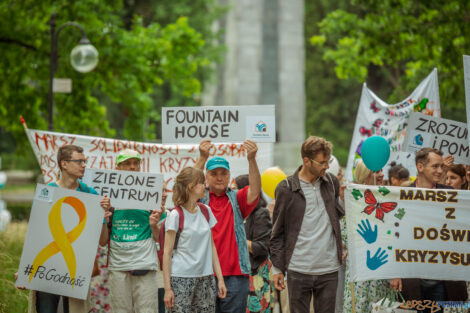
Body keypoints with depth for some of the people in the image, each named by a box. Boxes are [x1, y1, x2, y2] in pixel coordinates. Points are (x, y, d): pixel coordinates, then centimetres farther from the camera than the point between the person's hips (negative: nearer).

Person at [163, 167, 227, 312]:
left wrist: (220, 278, 9)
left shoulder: (206, 211, 10)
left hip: (205, 278, 5)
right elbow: (167, 252, -7)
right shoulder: (176, 215, -7)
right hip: (181, 278, -5)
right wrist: (167, 288, -12)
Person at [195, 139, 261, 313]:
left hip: (235, 275, 1)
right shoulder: (200, 199, 8)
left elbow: (255, 190, -7)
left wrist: (252, 159, -25)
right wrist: (202, 158, -28)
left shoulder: (236, 199, 11)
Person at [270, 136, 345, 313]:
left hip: (329, 270, 3)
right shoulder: (286, 189, -3)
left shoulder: (332, 182, 7)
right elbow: (277, 233, 2)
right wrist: (277, 268, 0)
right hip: (298, 271, -3)